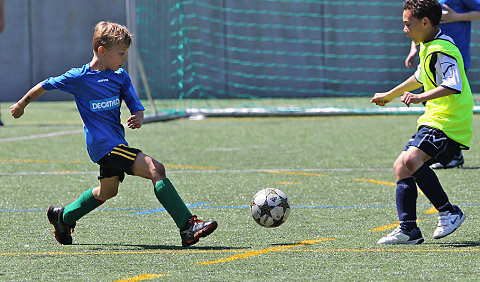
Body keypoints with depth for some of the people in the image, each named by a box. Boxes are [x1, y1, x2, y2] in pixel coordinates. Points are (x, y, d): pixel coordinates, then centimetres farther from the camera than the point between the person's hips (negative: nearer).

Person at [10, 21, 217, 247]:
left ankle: (63, 217, 48)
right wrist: (22, 104, 18)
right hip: (103, 144, -8)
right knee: (155, 169, -22)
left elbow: (136, 107, 6)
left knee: (107, 191, 27)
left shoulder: (120, 76, 7)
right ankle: (187, 227, -29)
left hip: (117, 142, 8)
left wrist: (138, 119, -18)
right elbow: (45, 86, 5)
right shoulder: (79, 78, -9)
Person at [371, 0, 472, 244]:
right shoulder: (429, 48, 17)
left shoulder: (441, 52, -16)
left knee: (412, 159, -27)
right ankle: (408, 229, 6)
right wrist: (390, 95, 47)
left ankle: (449, 212, -18)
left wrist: (421, 98, -37)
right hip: (434, 121, 11)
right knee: (401, 166, 6)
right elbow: (420, 77, 36)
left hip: (448, 123, -11)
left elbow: (453, 86, -30)